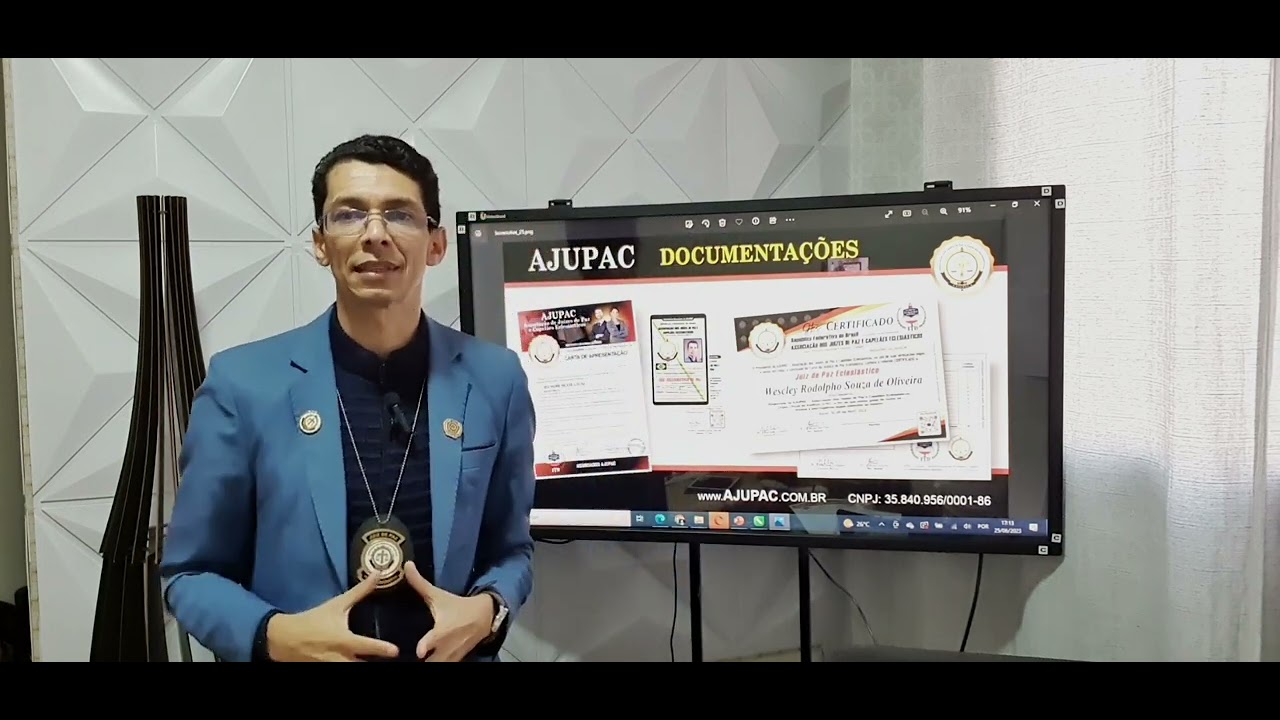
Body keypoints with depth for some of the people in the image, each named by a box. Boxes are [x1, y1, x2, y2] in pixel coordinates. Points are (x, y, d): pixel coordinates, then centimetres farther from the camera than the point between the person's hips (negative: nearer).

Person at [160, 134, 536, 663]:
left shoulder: (494, 379, -8)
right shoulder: (243, 383, -11)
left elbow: (511, 550, 3)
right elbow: (191, 573, -3)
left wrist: (488, 610, -15)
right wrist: (274, 636, -19)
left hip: (450, 653, 1)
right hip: (294, 655, 0)